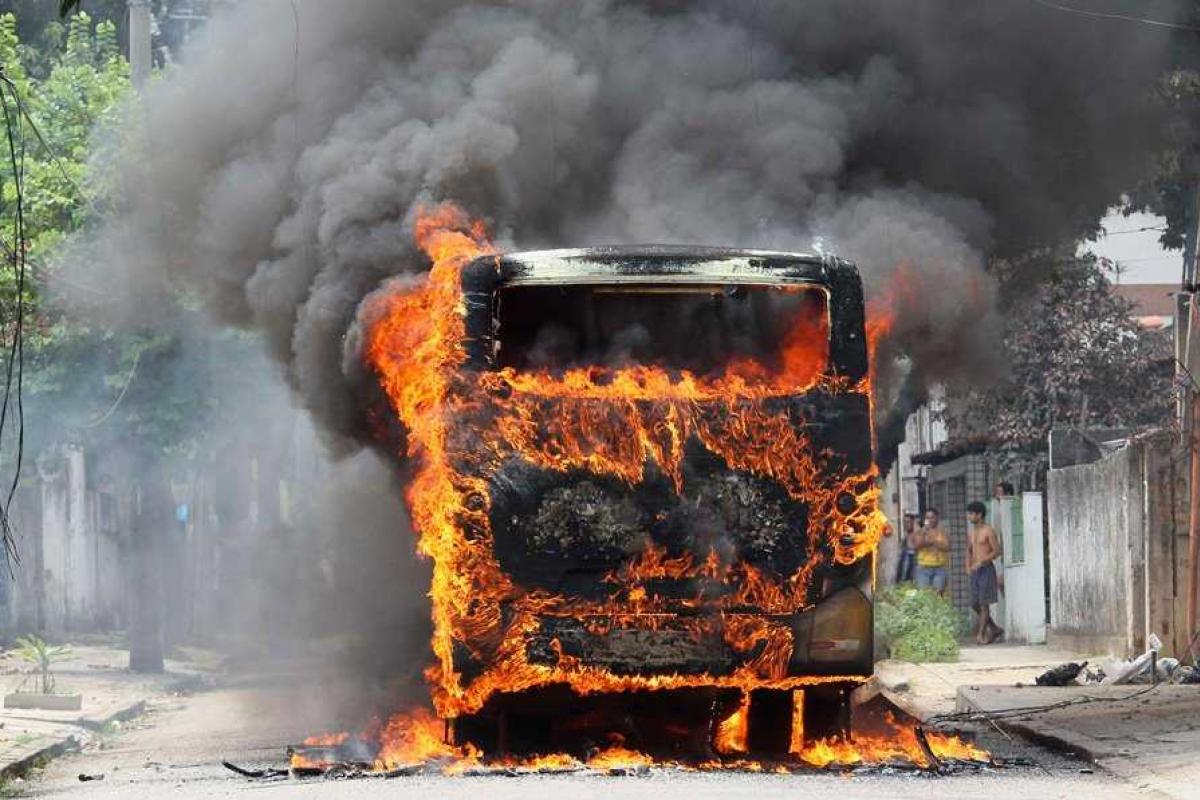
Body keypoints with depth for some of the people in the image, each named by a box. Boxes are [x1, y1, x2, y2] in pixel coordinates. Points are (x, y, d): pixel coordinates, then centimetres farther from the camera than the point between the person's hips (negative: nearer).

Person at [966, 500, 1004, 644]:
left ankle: (981, 634, -4)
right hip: (974, 571, 8)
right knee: (975, 604, 7)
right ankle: (994, 628, 19)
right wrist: (968, 567, 8)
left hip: (986, 569, -8)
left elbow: (996, 551, -12)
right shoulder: (970, 531, 13)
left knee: (984, 603, -6)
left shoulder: (989, 531, -9)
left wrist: (980, 562, -20)